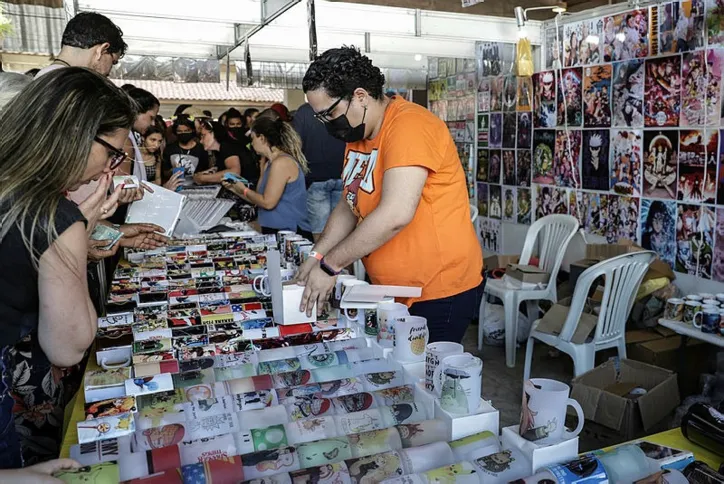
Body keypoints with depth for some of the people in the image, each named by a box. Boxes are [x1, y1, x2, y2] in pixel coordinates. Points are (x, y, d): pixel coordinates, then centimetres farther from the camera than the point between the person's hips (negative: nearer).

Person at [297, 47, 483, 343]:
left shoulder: (408, 126, -19)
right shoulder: (357, 135, 9)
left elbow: (396, 214, -30)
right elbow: (348, 206, 14)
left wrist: (330, 265, -21)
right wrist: (316, 257, 2)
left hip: (440, 293, -8)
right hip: (391, 292, 8)